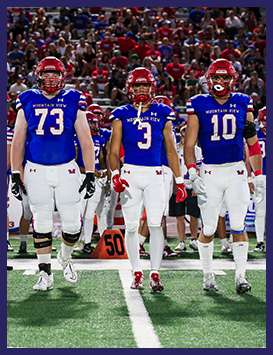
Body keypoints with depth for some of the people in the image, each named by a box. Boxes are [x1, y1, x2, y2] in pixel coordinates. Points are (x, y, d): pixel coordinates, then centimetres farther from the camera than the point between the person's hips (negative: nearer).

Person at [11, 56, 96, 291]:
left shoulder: (72, 102, 1)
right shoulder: (28, 102, 4)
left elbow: (86, 141, 2)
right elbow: (18, 142, 7)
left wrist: (90, 175, -4)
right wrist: (15, 175, 2)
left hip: (66, 170, 0)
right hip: (37, 171, 0)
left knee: (72, 223, 0)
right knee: (41, 224, 4)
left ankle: (65, 257, 30)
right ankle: (45, 273, 13)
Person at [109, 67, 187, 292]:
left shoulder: (162, 114, 9)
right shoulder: (122, 115, 5)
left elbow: (171, 151, 13)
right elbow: (114, 151, 4)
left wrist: (180, 181, 10)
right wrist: (115, 174, -14)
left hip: (155, 175, 0)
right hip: (130, 174, 0)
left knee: (156, 224, -11)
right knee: (132, 226, 2)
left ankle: (155, 274, -6)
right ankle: (137, 273, 14)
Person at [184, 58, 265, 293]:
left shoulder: (243, 105, 5)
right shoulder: (199, 106, -1)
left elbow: (253, 144, 11)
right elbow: (189, 145, -2)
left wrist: (259, 178, 9)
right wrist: (192, 173, -15)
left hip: (236, 171, 1)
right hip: (210, 173, -1)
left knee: (239, 225, -8)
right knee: (208, 229, 4)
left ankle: (241, 276, -1)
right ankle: (208, 275, 19)